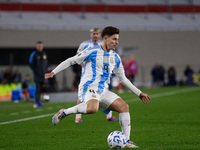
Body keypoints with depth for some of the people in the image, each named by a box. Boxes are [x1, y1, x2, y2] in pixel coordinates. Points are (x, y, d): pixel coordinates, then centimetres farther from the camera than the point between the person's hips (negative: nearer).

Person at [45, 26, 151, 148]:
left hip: (103, 92, 7)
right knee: (92, 109, -38)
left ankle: (126, 141, -5)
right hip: (89, 88, -7)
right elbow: (71, 61, 2)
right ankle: (64, 113, -15)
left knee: (124, 106, -9)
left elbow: (123, 79, 24)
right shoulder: (93, 52, -4)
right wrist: (54, 72, -4)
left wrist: (139, 93, 21)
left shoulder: (115, 58, 16)